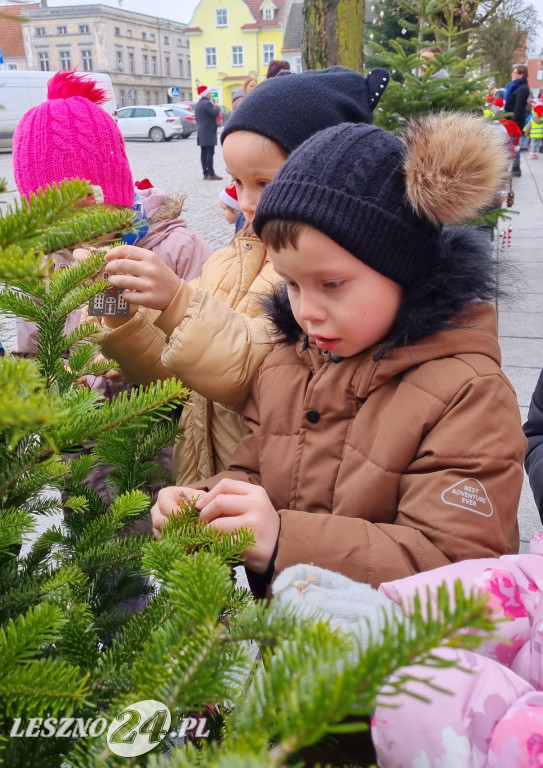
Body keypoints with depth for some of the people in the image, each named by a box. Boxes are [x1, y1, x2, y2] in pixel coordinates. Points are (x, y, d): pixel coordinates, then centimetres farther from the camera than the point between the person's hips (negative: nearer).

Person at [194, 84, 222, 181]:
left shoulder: (197, 104, 19)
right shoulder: (207, 103, -13)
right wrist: (217, 107, -3)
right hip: (208, 132, -10)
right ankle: (211, 174, -12)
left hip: (201, 133, 10)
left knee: (204, 153, 7)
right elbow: (215, 113, -22)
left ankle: (206, 174, 9)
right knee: (210, 153, -10)